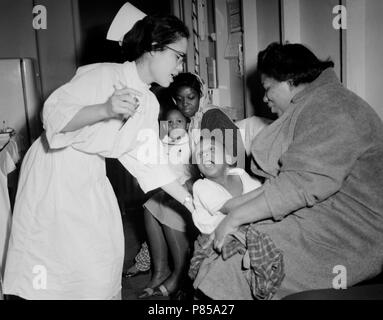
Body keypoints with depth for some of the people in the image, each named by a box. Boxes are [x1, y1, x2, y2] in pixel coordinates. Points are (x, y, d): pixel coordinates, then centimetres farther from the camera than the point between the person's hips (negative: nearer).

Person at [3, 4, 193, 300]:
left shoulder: (149, 105, 4)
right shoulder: (102, 75, -19)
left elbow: (147, 161, 6)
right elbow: (53, 116, -24)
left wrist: (189, 200, 3)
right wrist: (105, 109, -39)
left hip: (91, 180, 7)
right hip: (55, 171, -7)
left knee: (103, 257, 7)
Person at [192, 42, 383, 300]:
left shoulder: (330, 109, -16)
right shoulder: (311, 109, 18)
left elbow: (302, 185, -26)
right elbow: (283, 181, 12)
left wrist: (236, 216, -20)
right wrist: (229, 206, 5)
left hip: (349, 236, -10)